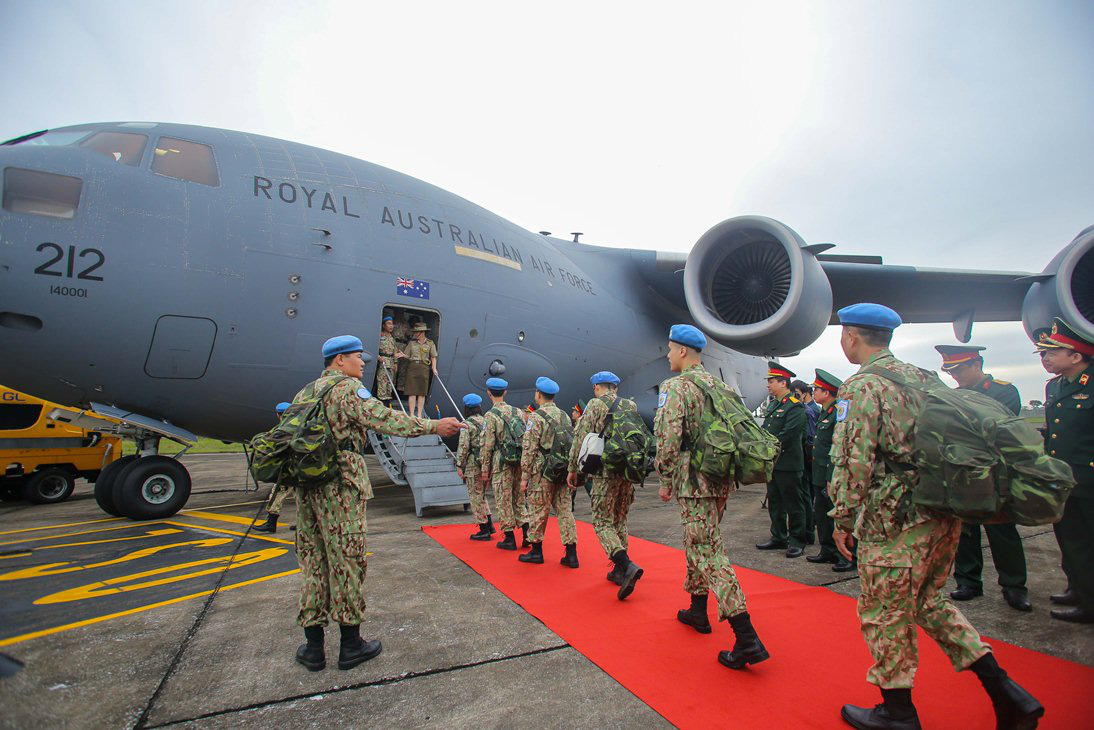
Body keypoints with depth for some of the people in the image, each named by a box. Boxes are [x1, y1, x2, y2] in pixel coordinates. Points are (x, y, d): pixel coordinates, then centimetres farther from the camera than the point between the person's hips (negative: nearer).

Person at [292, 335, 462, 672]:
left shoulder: (304, 393, 18)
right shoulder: (347, 388, -8)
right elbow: (383, 419, -20)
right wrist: (433, 426, -20)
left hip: (306, 487, 8)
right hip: (341, 486, -8)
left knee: (313, 562, 13)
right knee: (347, 561, 1)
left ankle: (313, 647, 20)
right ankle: (351, 645, 13)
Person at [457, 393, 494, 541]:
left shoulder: (467, 424, -10)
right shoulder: (486, 421, 10)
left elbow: (463, 447, -15)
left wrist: (459, 465, -7)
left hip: (473, 465, -7)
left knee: (476, 497, 2)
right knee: (481, 495, 21)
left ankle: (484, 530, 7)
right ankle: (489, 525, 20)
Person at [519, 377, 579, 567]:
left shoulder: (536, 417, -9)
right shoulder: (564, 416, 12)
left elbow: (529, 449, -13)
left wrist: (525, 476, -9)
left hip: (543, 472, -6)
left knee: (539, 511, 5)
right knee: (564, 510, 7)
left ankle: (536, 551, 17)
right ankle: (571, 554, 6)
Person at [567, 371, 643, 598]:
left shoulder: (595, 405, -3)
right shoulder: (631, 406, 11)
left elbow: (580, 438, -8)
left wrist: (572, 469, 0)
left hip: (605, 471, -5)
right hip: (629, 471, 6)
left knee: (603, 522, -1)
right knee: (620, 520, 17)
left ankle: (628, 565, -19)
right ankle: (619, 571, 21)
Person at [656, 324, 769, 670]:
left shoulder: (675, 387, -11)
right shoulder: (719, 385, 13)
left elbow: (668, 437, -20)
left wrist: (665, 480, -9)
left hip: (694, 481, -9)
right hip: (722, 479, 9)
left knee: (709, 554, -6)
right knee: (698, 544, 22)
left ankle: (747, 639, -8)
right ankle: (698, 611, 36)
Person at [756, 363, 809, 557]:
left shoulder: (795, 406, -13)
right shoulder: (773, 404, 14)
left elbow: (787, 436, -20)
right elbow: (765, 430, 17)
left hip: (788, 464, -8)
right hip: (772, 462, 9)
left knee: (793, 504, 3)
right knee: (774, 502, 15)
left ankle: (797, 542, 13)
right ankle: (779, 538, 25)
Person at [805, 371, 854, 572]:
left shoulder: (838, 414, -17)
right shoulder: (824, 413, 13)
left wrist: (832, 479, -22)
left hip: (832, 476, -10)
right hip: (821, 476, 10)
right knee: (821, 514, 16)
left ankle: (850, 557, 13)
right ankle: (828, 551, 28)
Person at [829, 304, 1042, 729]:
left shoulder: (862, 386, -13)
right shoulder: (922, 378, 12)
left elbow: (853, 460, -17)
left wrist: (842, 519, -8)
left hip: (894, 519, -8)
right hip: (944, 516, 9)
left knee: (884, 613, 7)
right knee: (928, 601, 23)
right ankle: (1005, 691, 20)